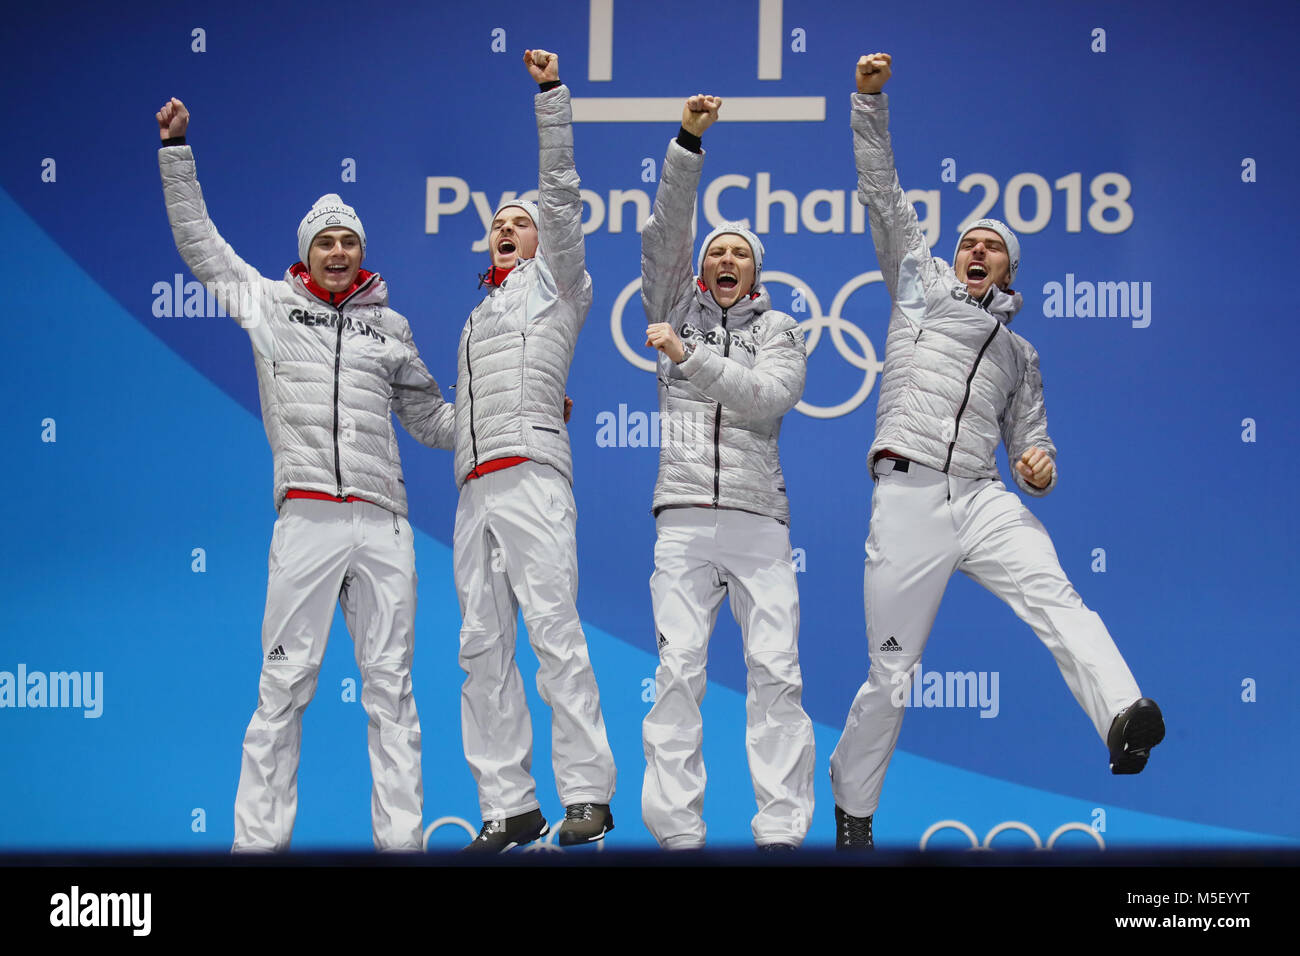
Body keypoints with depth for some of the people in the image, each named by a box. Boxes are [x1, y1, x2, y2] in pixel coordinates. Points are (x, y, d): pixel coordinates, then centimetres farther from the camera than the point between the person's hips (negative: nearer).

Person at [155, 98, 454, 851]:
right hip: (307, 519, -2)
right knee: (284, 684, -4)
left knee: (391, 687, 2)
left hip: (383, 522, 2)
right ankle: (260, 837, -1)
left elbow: (430, 417, 24)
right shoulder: (267, 303, 12)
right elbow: (199, 243, 19)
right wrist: (177, 151, 17)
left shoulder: (390, 326, 18)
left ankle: (402, 839, 3)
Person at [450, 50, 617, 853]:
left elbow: (561, 192, 4)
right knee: (483, 645, 0)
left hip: (530, 476, -7)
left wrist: (552, 92, 1)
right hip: (475, 486, 7)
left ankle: (588, 794, -15)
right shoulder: (481, 314, 30)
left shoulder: (552, 281, 13)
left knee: (554, 630, -14)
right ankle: (508, 805, -1)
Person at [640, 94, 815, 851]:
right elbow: (667, 234, 4)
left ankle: (782, 828, -6)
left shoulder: (781, 330, 14)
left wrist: (689, 358, -12)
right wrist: (689, 145, -5)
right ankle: (678, 831, -8)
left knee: (776, 669, -7)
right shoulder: (677, 312, 17)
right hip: (684, 517, 0)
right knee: (679, 669, -8)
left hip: (759, 517, 0)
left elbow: (765, 398, -4)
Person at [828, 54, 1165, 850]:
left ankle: (1125, 721, -50)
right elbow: (882, 191, 15)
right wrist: (870, 100, 7)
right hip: (907, 495, -2)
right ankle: (852, 810, 17)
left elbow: (1028, 434, 26)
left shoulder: (1019, 352, 26)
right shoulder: (921, 282, 19)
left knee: (1055, 596, -27)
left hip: (985, 498, 2)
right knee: (892, 670, -2)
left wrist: (1039, 465, 2)